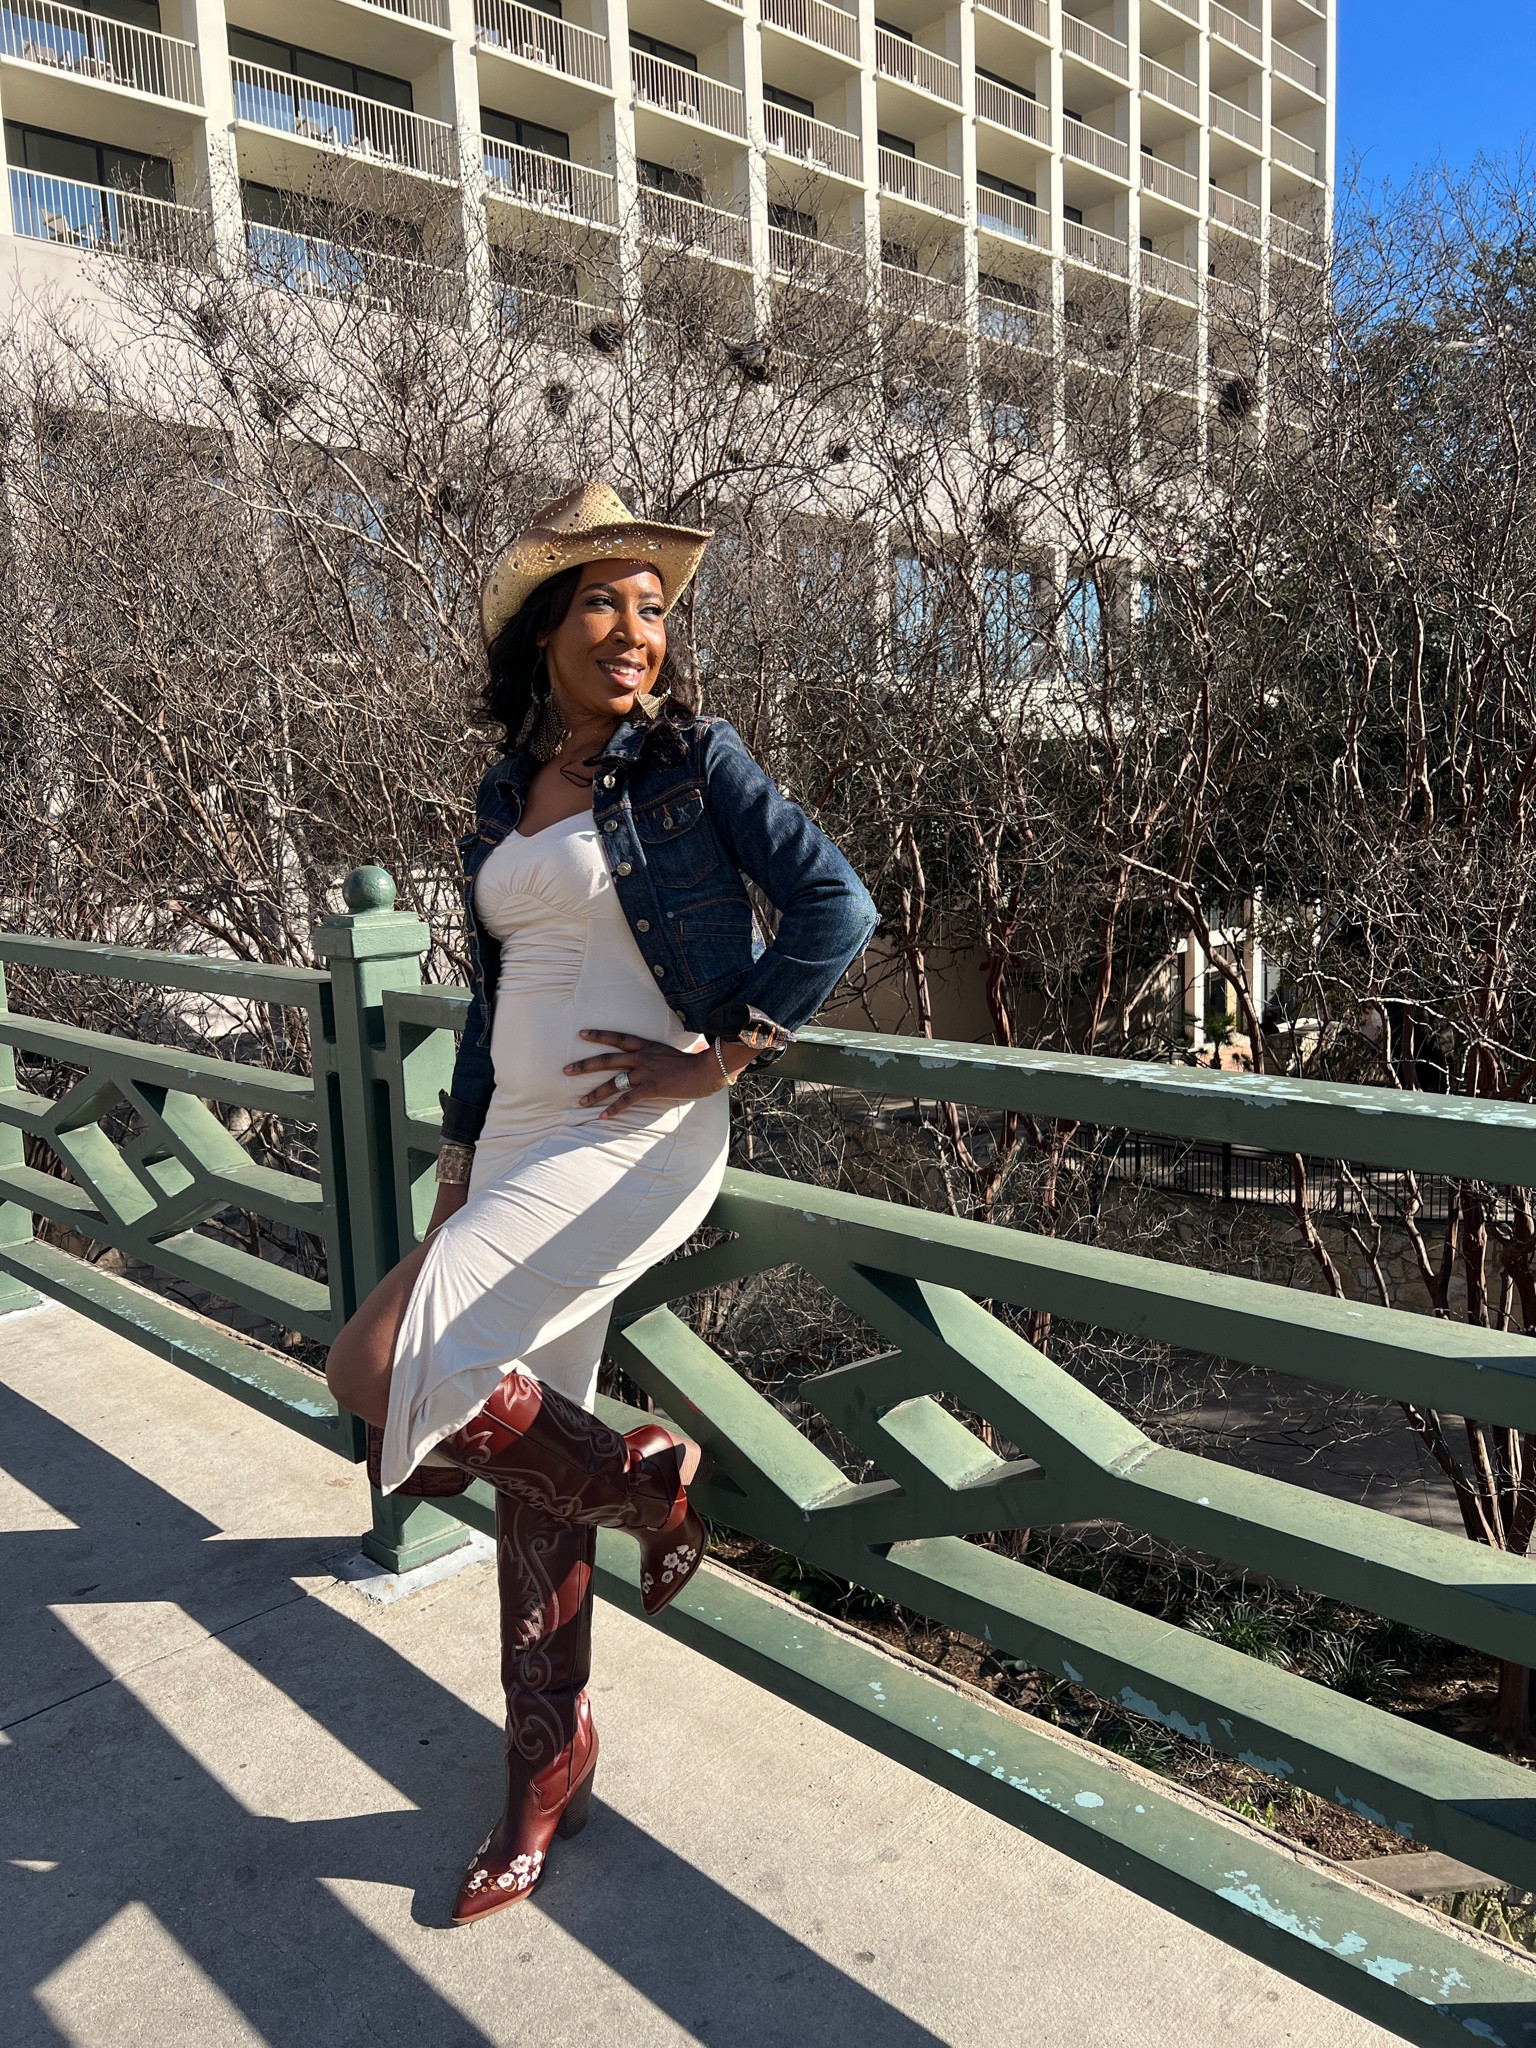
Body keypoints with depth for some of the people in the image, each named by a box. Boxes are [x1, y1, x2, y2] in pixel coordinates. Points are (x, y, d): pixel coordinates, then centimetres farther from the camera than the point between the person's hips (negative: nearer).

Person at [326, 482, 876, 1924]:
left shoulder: (692, 758, -5)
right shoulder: (504, 799, 11)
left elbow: (835, 908, -12)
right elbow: (493, 999, 16)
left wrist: (716, 1057, -14)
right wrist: (453, 1195, 15)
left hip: (636, 1141, -6)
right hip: (520, 1143, 6)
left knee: (381, 1371, -18)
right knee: (533, 1459, 12)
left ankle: (644, 1480, 5)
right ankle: (549, 1768, 31)